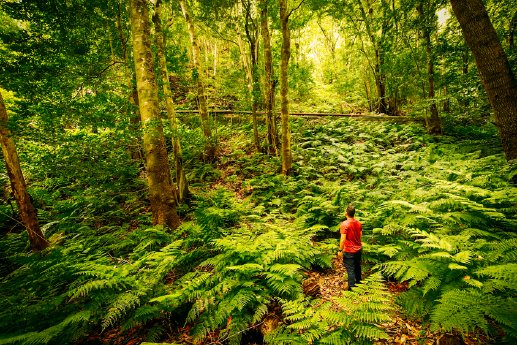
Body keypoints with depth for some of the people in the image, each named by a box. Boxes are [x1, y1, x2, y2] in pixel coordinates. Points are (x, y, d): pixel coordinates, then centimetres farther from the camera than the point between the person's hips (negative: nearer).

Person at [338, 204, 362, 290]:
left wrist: (340, 250, -12)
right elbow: (360, 235, 8)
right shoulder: (359, 223, -4)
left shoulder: (344, 224, -24)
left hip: (349, 251, -7)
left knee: (350, 269, 4)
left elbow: (343, 239, -23)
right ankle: (358, 280, 45)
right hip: (358, 249, 7)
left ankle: (351, 287, 11)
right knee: (357, 266, 25)